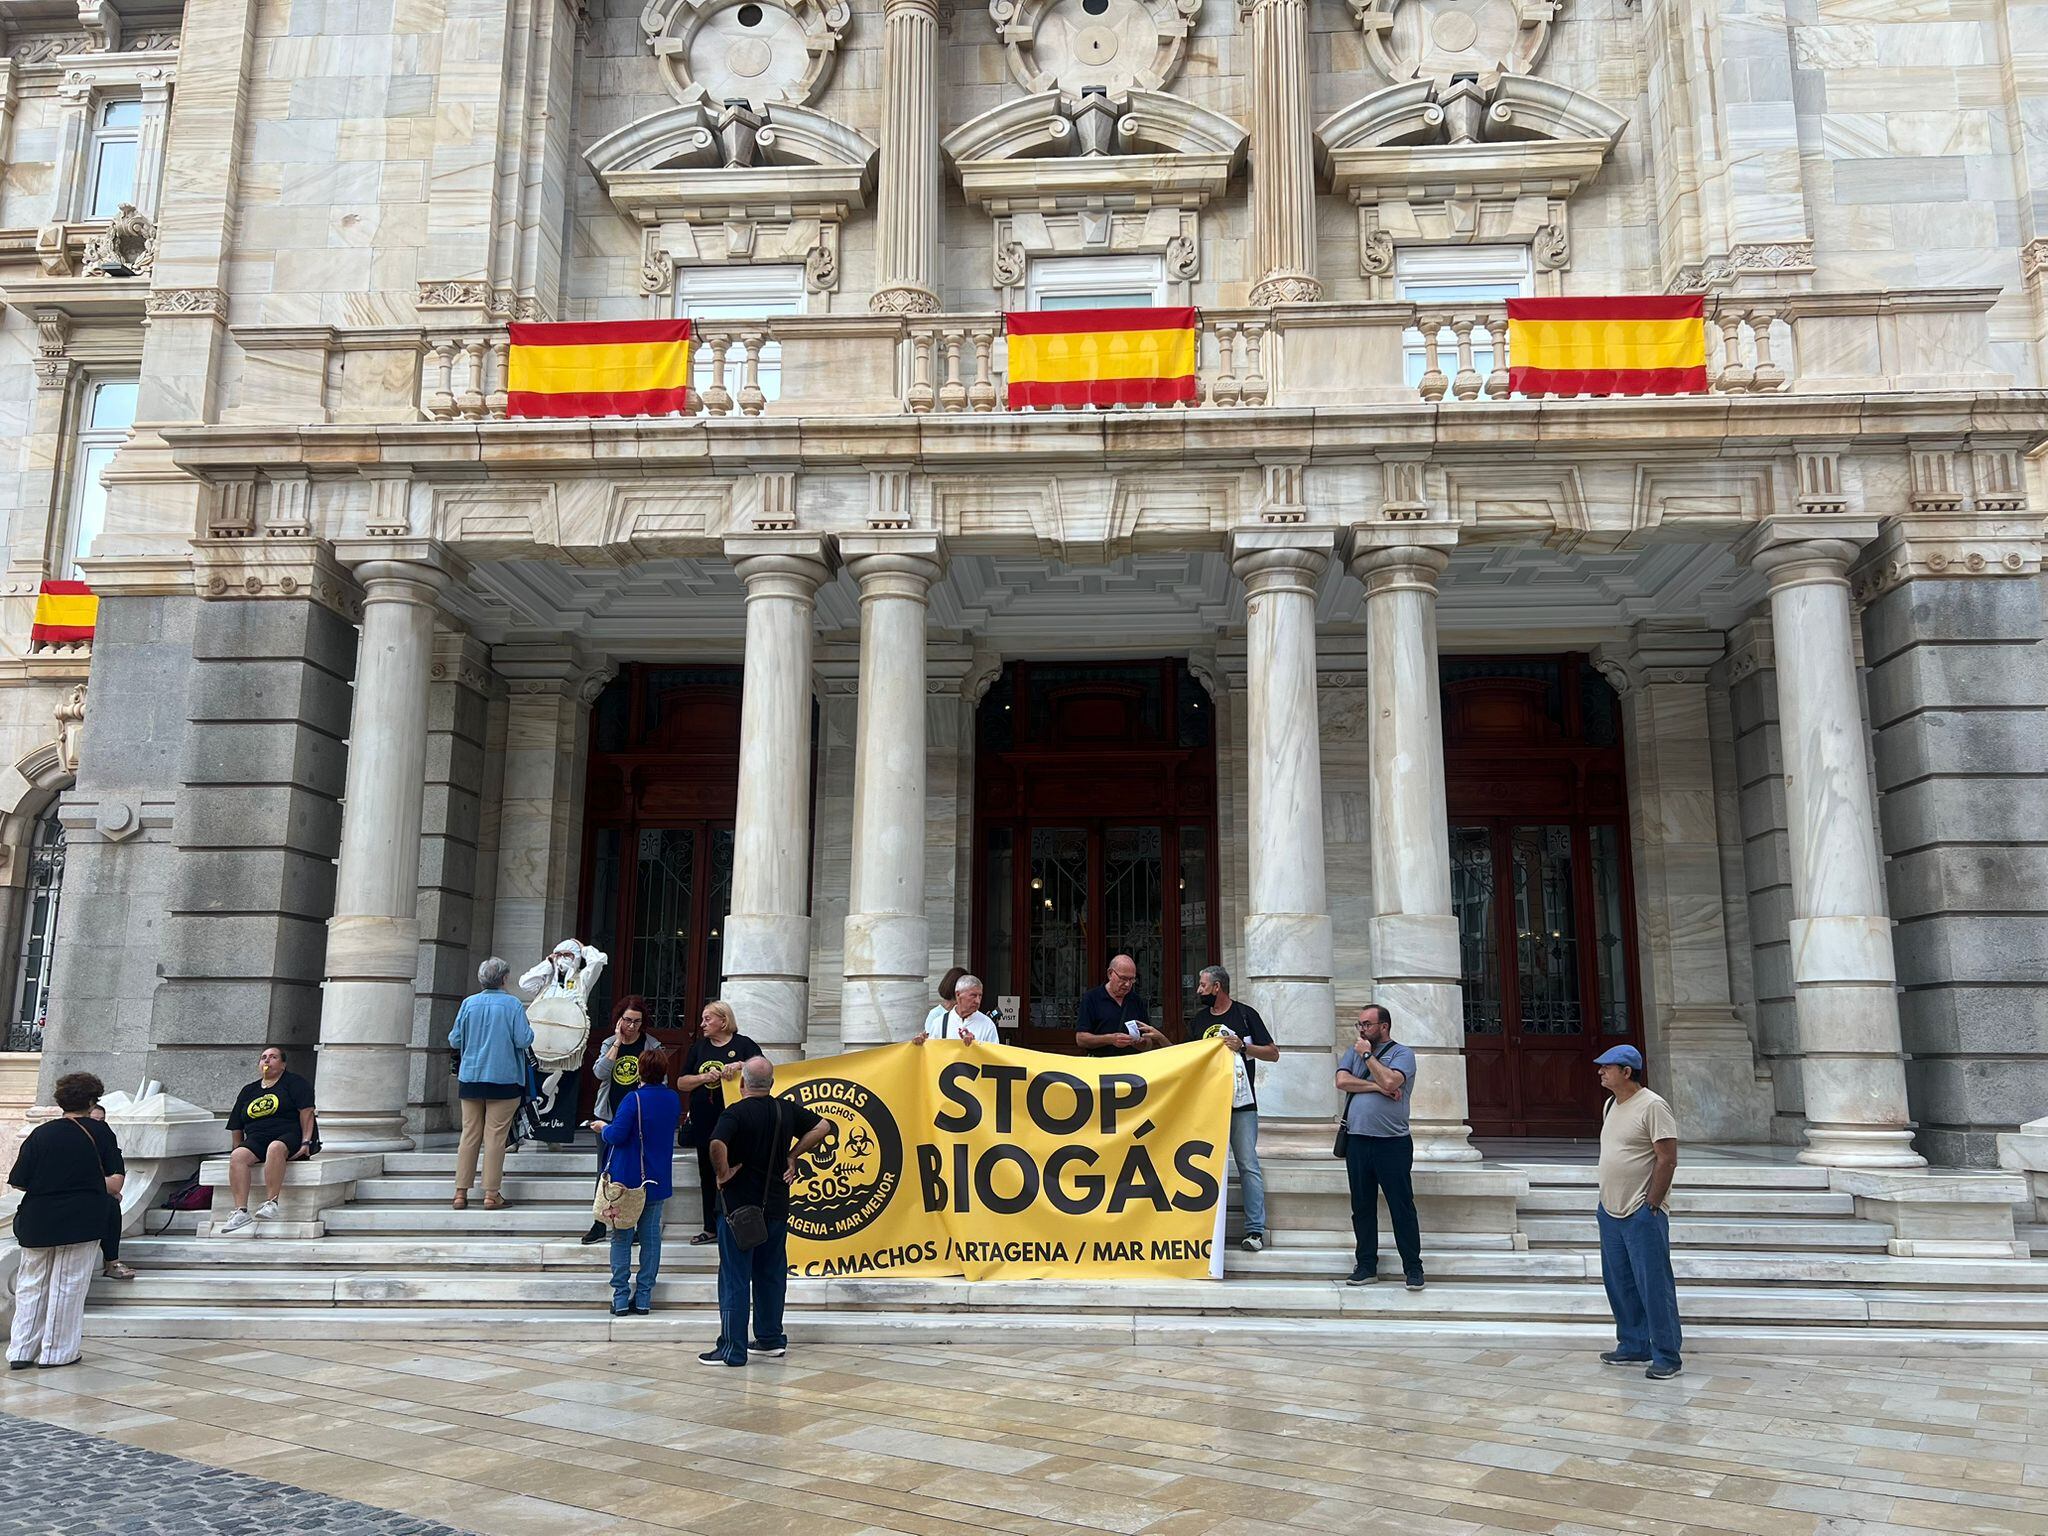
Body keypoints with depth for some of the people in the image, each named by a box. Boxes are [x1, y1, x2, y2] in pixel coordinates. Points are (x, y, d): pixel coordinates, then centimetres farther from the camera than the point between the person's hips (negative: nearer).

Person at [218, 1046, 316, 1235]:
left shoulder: (294, 1082, 10)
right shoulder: (248, 1091, 24)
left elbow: (306, 1111, -2)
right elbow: (236, 1127, 24)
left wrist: (306, 1142, -13)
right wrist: (236, 1149, 8)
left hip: (289, 1136, -4)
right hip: (256, 1140, 4)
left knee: (275, 1148, -40)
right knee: (238, 1156, -29)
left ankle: (271, 1203, -42)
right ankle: (241, 1212, -38)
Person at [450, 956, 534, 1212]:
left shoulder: (468, 1003, 1)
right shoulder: (512, 1004, -8)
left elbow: (454, 1041, 4)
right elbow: (524, 1040, -13)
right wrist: (529, 1030, 8)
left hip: (470, 1077, 3)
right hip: (503, 1078, -3)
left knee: (469, 1134, 10)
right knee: (495, 1136, 1)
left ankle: (461, 1192, 11)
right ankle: (491, 1194, 3)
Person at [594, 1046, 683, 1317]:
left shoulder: (634, 1099, -18)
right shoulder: (673, 1099, 0)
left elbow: (617, 1135, -21)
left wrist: (602, 1128, 1)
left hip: (627, 1180, -4)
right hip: (658, 1180, 4)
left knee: (621, 1236, 7)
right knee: (651, 1235, 10)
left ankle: (621, 1298, 7)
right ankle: (643, 1298, 12)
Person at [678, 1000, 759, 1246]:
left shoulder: (743, 1044, -3)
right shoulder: (699, 1047, 11)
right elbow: (681, 1083, 7)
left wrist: (740, 1066, -25)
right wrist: (706, 1077, -10)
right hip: (704, 1123, 5)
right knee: (708, 1176, 13)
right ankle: (711, 1228, 24)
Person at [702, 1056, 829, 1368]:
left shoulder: (736, 1113, -14)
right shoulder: (787, 1110, 3)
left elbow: (717, 1144, -31)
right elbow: (820, 1128, 11)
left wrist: (722, 1173, -15)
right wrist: (792, 1156, 11)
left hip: (738, 1206, -5)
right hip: (776, 1205, 5)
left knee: (735, 1277, 1)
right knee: (772, 1273, 15)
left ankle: (732, 1348, 4)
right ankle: (771, 1339, 22)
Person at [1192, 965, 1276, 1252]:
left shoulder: (1245, 1014, 1)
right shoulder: (1200, 1020, 15)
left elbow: (1273, 1053, 0)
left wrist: (1243, 1046, -14)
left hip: (1241, 1103, -4)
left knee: (1248, 1164, -5)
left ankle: (1255, 1229, -3)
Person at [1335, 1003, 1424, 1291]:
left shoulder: (1401, 1053, 1)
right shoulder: (1354, 1052, 16)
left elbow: (1389, 1081, -17)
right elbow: (1342, 1080, -2)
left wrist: (1368, 1055, -6)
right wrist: (1376, 1087, -9)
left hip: (1393, 1142, -5)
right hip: (1357, 1140, 5)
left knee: (1402, 1206, -2)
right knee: (1362, 1207, 9)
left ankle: (1413, 1268, 6)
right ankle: (1367, 1265, 17)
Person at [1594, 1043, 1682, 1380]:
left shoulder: (1653, 1106, -14)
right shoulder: (1611, 1105, 12)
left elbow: (1667, 1159, -17)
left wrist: (1651, 1205, -16)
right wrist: (1608, 1200, 16)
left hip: (1642, 1214, -9)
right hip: (1610, 1211, 9)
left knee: (1654, 1286, -3)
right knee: (1620, 1285, 15)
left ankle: (1667, 1357, 6)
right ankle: (1634, 1346, 28)